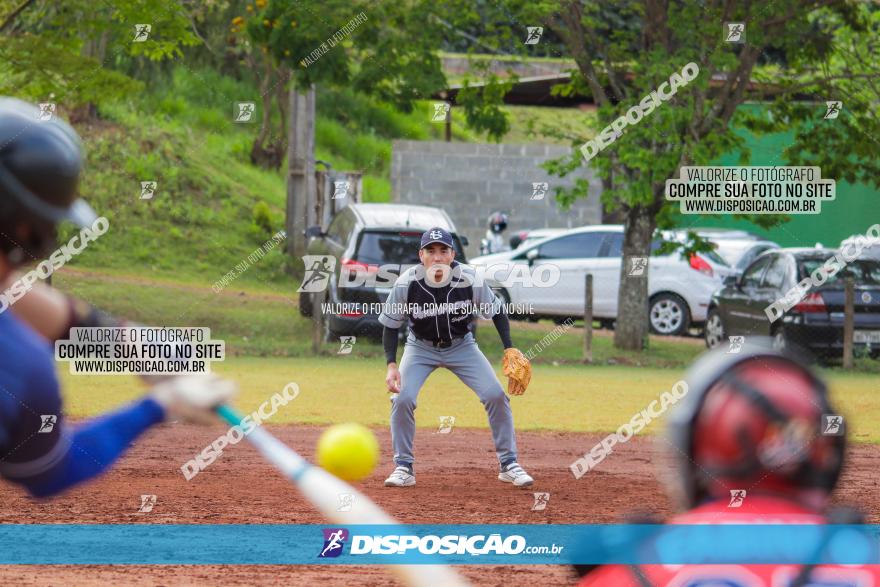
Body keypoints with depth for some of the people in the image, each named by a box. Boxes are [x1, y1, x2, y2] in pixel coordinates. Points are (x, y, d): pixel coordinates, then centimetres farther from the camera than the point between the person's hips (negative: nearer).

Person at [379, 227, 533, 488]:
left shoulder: (469, 279, -24)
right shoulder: (406, 283, -25)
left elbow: (496, 311, -7)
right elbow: (391, 325, -10)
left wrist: (509, 349, -16)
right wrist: (391, 365, -21)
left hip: (461, 346, 0)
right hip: (420, 347, 0)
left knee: (496, 395, -13)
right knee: (402, 399, -20)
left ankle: (508, 464, 3)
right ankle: (404, 468, -3)